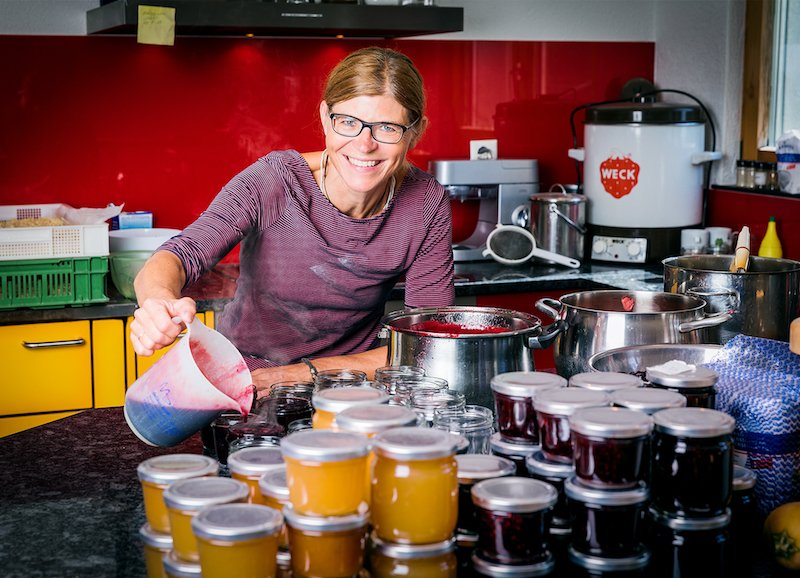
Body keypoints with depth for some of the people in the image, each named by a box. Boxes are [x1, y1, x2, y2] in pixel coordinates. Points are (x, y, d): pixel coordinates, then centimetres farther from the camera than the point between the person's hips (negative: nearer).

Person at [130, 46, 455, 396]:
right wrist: (160, 302, -58)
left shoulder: (426, 206, -13)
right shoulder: (273, 184, -19)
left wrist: (308, 373, -19)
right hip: (243, 386, -3)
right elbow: (183, 253, -33)